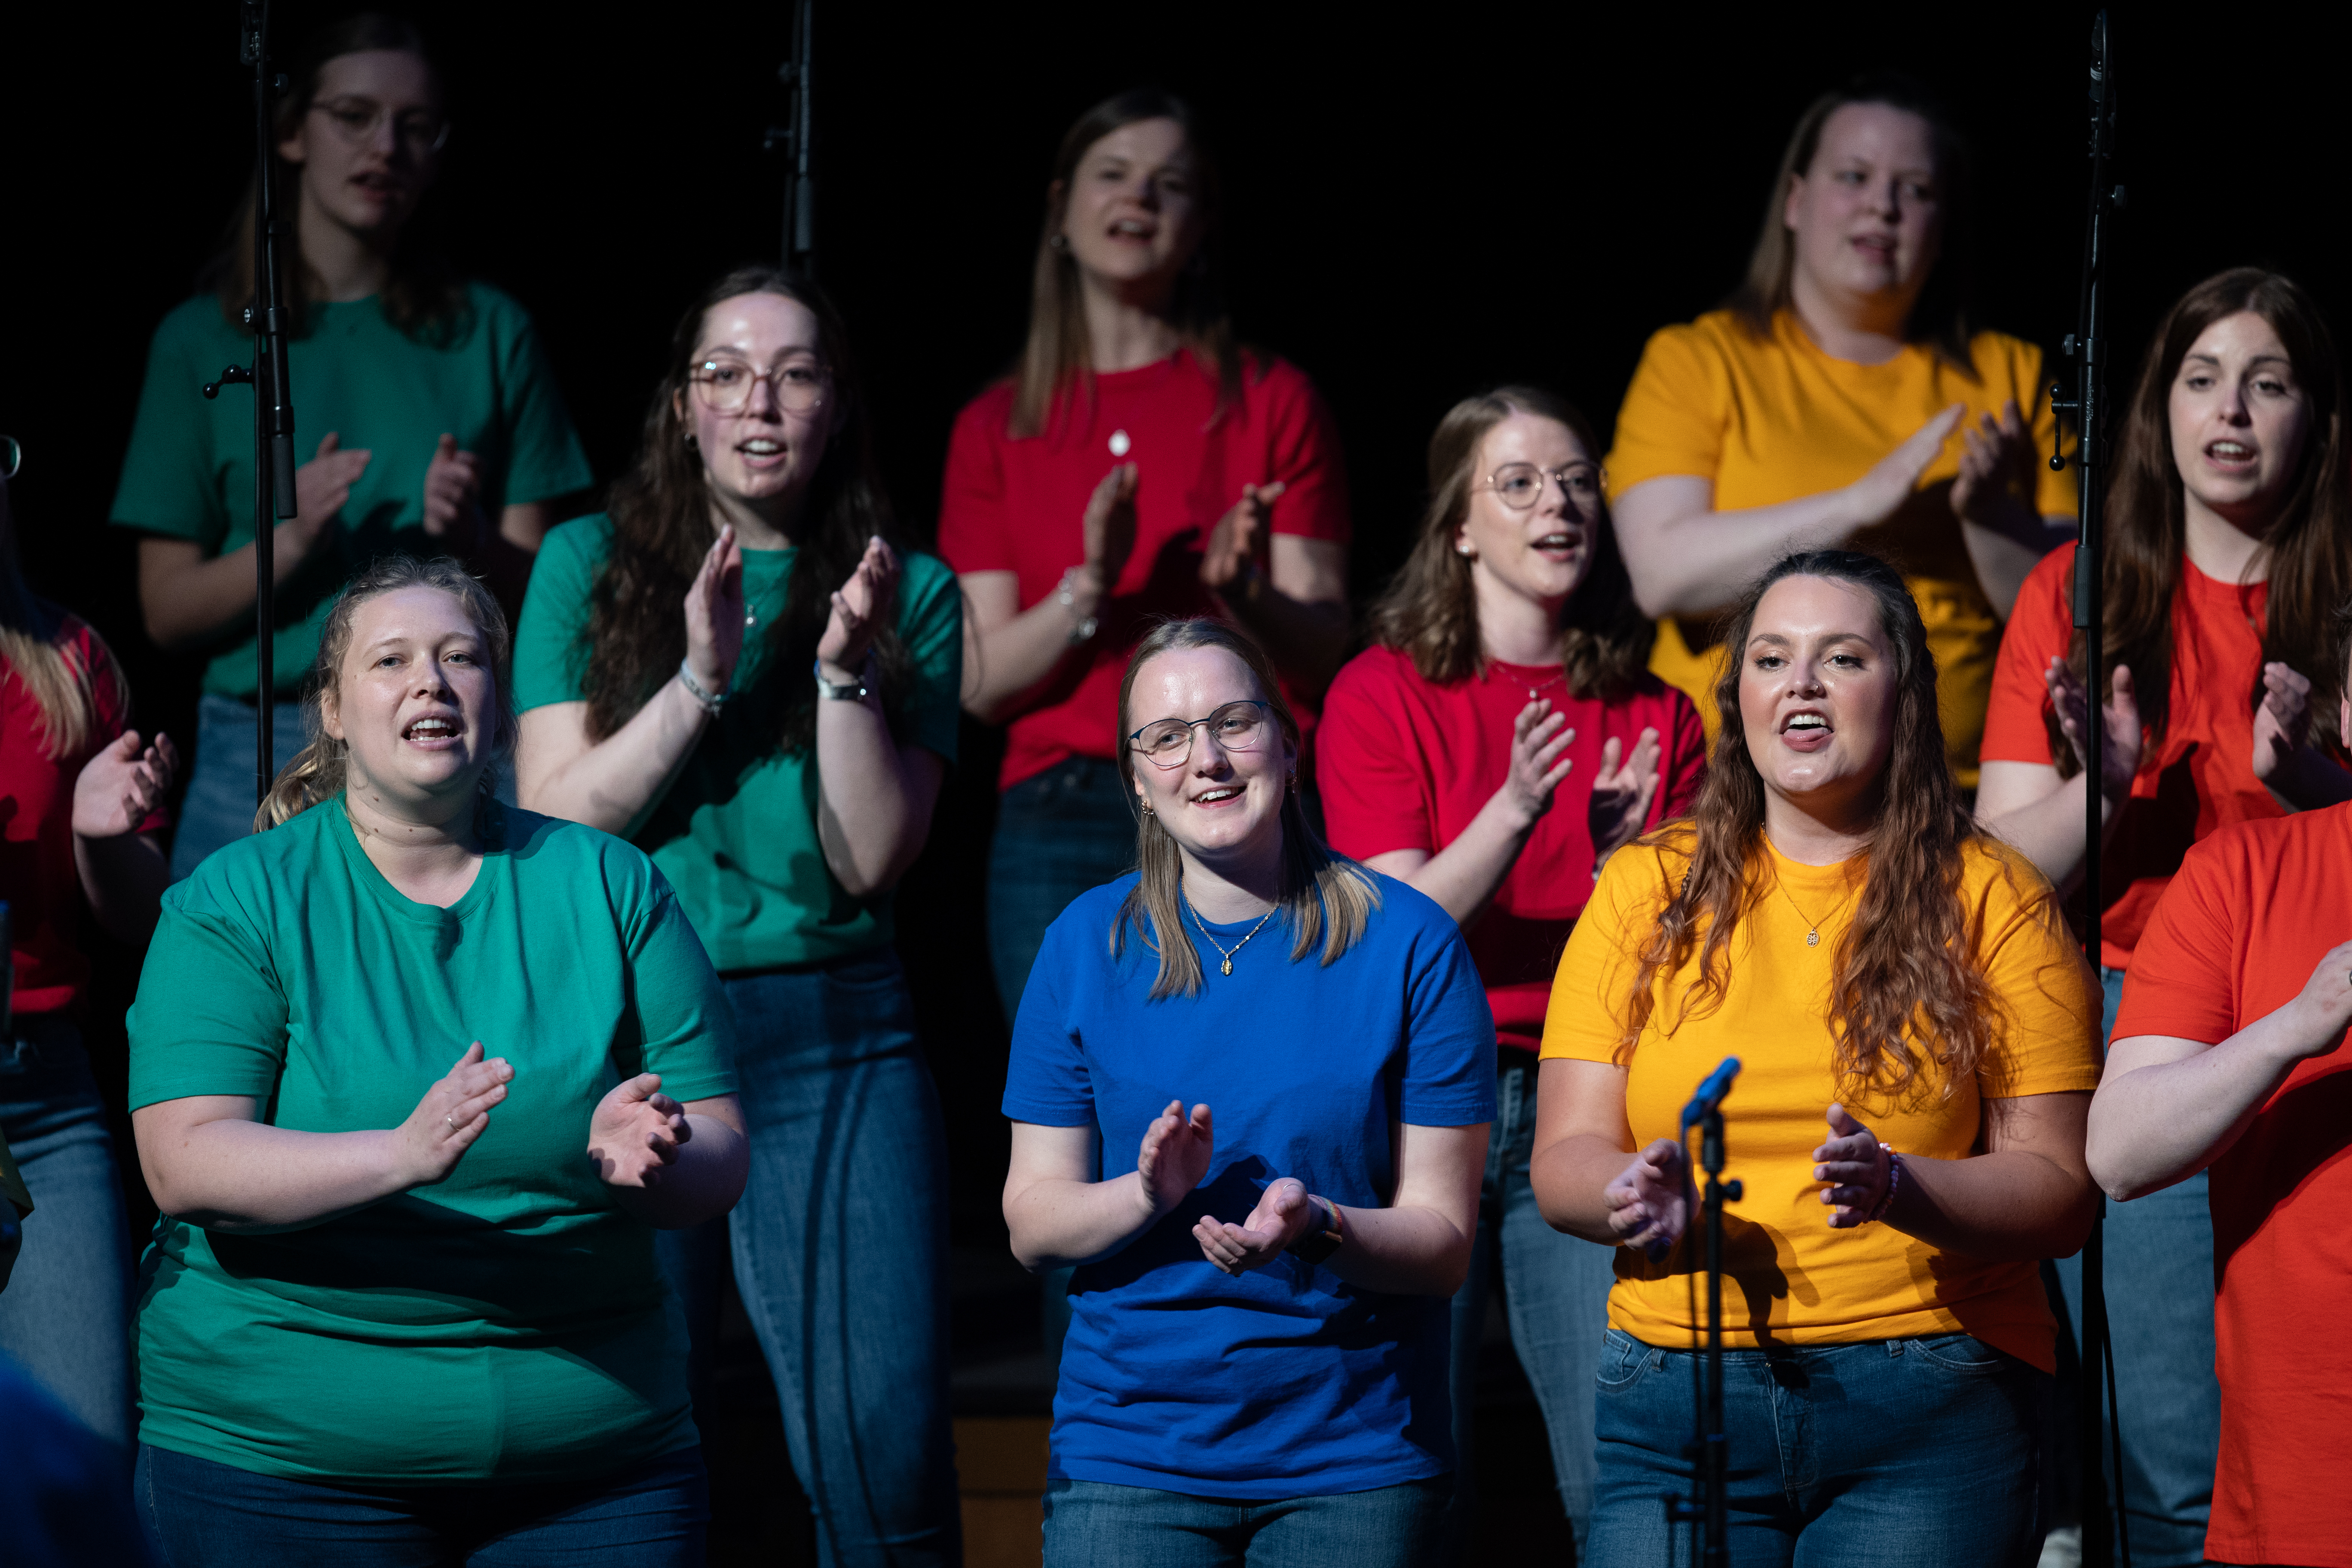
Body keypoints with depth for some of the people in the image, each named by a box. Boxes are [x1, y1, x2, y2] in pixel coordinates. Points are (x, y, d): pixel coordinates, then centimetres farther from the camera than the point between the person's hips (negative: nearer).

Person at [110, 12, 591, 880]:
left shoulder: (490, 331, 10)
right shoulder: (202, 340, 8)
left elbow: (539, 590, 7)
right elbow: (167, 613, 5)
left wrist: (468, 539, -13)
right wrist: (290, 542, -12)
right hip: (258, 759, 0)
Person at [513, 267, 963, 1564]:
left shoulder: (911, 591, 7)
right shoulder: (590, 565, 7)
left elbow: (871, 860, 0)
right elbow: (551, 817, -1)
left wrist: (844, 668, -12)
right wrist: (702, 679, -11)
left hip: (834, 1037, 0)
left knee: (883, 1447, -7)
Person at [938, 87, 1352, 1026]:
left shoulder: (1271, 402, 8)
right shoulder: (998, 427, 13)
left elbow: (1323, 649, 3)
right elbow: (981, 685, 5)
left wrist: (1245, 595, -19)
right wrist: (1087, 590, -12)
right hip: (1057, 828, 2)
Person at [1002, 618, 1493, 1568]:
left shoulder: (1409, 944, -3)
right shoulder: (1086, 945, 3)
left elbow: (1443, 1243, -4)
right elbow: (1031, 1223, 2)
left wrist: (1318, 1228, -24)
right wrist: (1147, 1196, -17)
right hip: (1127, 1446, 1)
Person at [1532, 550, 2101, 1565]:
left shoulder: (1991, 899, 5)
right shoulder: (1646, 889, 10)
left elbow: (2059, 1192, -1)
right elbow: (1564, 1158, 6)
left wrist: (1899, 1188, -19)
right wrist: (1637, 1195, -16)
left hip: (1928, 1408, -1)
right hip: (1672, 1397, 1)